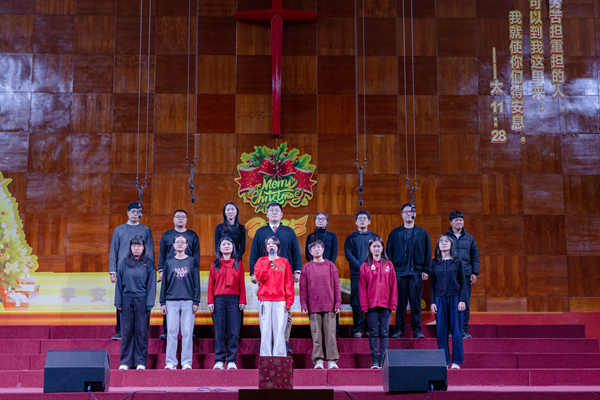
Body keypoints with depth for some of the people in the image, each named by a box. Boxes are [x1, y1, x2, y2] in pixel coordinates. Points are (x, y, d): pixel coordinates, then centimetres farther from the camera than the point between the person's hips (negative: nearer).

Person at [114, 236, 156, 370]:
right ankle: (125, 362, 11)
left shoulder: (148, 263, 3)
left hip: (142, 300, -2)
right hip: (127, 300, 2)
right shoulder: (124, 263, 8)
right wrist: (118, 302, 2)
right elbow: (119, 283, 8)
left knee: (141, 331, 1)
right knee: (126, 330, 3)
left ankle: (141, 362, 8)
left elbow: (151, 284, 1)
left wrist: (149, 303, -6)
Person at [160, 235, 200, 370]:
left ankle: (187, 362, 3)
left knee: (187, 332, -2)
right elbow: (164, 283, 11)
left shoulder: (192, 261, 8)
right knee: (171, 332, -1)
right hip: (171, 301, 1)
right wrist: (162, 302, 4)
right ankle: (171, 362, 5)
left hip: (188, 301, -1)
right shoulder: (169, 262, 11)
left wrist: (196, 301, -2)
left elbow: (196, 282, 6)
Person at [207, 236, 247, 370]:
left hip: (234, 299, 0)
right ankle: (219, 361, 4)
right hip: (219, 299, 0)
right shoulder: (215, 264, 11)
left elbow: (242, 283, 7)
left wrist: (242, 300, 0)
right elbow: (211, 284, 8)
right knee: (219, 331, 0)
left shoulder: (238, 263, 10)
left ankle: (232, 361, 2)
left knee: (234, 331, -2)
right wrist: (210, 301, 0)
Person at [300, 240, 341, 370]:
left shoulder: (330, 266, 8)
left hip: (329, 305, 0)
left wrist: (338, 302, 0)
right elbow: (303, 287, 7)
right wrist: (303, 304, -2)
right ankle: (318, 360, 2)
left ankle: (332, 360, 0)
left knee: (330, 332, -3)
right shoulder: (307, 267, 8)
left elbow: (336, 286, 7)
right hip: (313, 306, 0)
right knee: (316, 333, -1)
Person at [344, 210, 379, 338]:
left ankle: (370, 328, 5)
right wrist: (361, 266, -13)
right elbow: (349, 255, 0)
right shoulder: (351, 238, 12)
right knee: (357, 303, -4)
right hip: (356, 275, -1)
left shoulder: (375, 237, 15)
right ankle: (357, 330, 0)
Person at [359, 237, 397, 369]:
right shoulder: (365, 266, 4)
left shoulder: (388, 265, 8)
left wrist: (393, 303, -1)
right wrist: (364, 305, -6)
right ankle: (375, 361, 3)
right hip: (371, 304, -1)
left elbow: (393, 285, 6)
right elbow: (362, 287, 2)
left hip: (385, 304, 1)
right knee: (373, 333, 0)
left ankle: (383, 361, 3)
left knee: (384, 334, 1)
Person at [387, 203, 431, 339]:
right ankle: (399, 329, 7)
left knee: (416, 303, 0)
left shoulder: (422, 233, 9)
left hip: (416, 273, 0)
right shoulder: (395, 233, 11)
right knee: (400, 302, 0)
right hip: (399, 273, 1)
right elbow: (389, 252, 9)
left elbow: (428, 253, 8)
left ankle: (417, 330, 7)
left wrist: (426, 270, -1)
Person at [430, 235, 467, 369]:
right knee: (441, 330, 0)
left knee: (456, 329, -2)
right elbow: (432, 283, 9)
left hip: (454, 298, -1)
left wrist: (462, 300, -6)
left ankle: (456, 361, 4)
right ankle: (444, 361, 7)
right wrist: (432, 302, 2)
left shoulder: (457, 261, 4)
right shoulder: (434, 263, 8)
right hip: (440, 299, 2)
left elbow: (463, 282, 2)